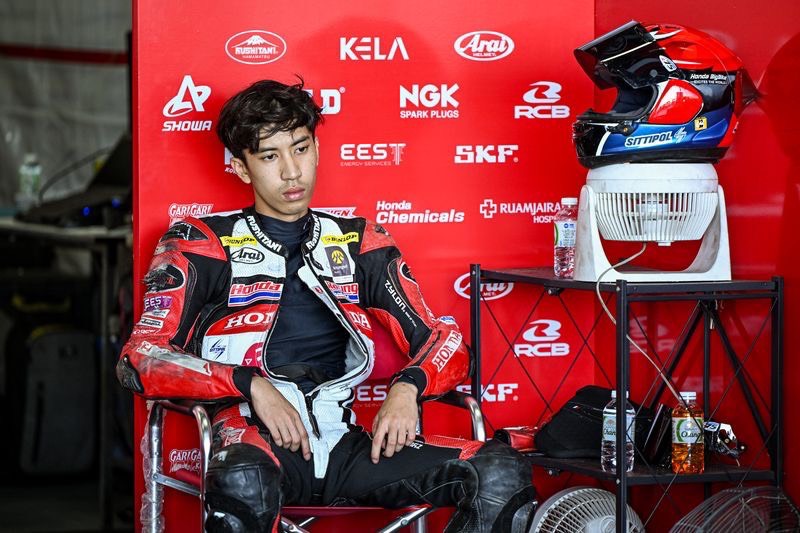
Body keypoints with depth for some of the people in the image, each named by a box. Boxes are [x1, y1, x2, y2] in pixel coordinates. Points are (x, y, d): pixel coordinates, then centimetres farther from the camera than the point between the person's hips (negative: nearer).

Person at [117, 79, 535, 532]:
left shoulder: (360, 244, 21)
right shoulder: (202, 245, 11)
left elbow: (445, 342, 17)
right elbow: (140, 359, 1)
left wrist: (407, 388, -7)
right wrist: (251, 384, -13)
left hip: (344, 444, 4)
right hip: (258, 440, -4)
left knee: (503, 473, -20)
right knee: (242, 484, -42)